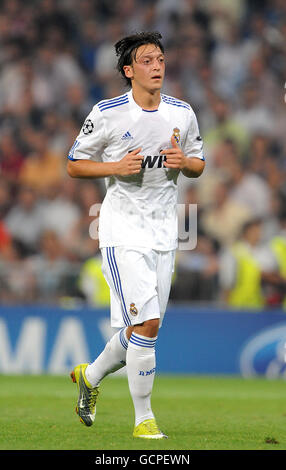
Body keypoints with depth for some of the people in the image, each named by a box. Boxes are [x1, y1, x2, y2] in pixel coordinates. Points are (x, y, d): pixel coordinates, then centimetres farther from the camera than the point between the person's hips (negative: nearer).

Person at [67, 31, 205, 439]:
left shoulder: (183, 113, 5)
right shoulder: (107, 113, -7)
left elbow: (198, 166, 16)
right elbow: (74, 165, 0)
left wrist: (183, 160, -7)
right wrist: (117, 167, -16)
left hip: (164, 232, 5)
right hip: (122, 228, -5)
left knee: (142, 328, 9)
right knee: (146, 324, -16)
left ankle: (90, 376, 37)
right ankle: (144, 419, -5)